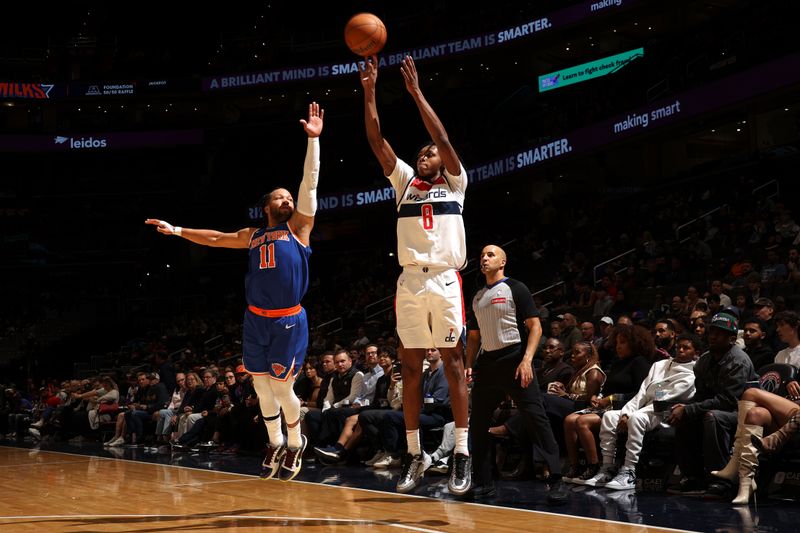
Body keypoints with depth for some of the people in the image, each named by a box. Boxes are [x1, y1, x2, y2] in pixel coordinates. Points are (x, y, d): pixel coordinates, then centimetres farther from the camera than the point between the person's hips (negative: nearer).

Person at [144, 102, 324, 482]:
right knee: (261, 386, 10)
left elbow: (310, 183, -7)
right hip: (256, 320, 5)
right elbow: (215, 239, 25)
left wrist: (313, 140, -14)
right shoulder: (253, 236, 14)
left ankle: (296, 442, 20)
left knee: (281, 388, -3)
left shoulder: (298, 227, 1)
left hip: (289, 321, -5)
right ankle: (276, 444, 29)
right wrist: (177, 230, 21)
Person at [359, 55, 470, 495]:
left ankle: (461, 453, -1)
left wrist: (416, 92, -6)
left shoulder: (454, 183, 10)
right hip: (410, 282, 3)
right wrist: (369, 91, -1)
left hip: (445, 281, -3)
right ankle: (414, 454, 10)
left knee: (453, 364, -2)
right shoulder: (405, 181, 17)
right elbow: (377, 141, 8)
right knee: (411, 368, 4)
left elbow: (443, 138, -4)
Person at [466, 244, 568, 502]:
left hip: (514, 359, -7)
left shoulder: (515, 289, -1)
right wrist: (469, 365, 10)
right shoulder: (477, 297, 18)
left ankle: (556, 482, -15)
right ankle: (484, 483, 15)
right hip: (487, 362, 7)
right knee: (477, 422, 6)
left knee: (536, 418, -14)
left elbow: (535, 327, -7)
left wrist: (526, 360, -18)